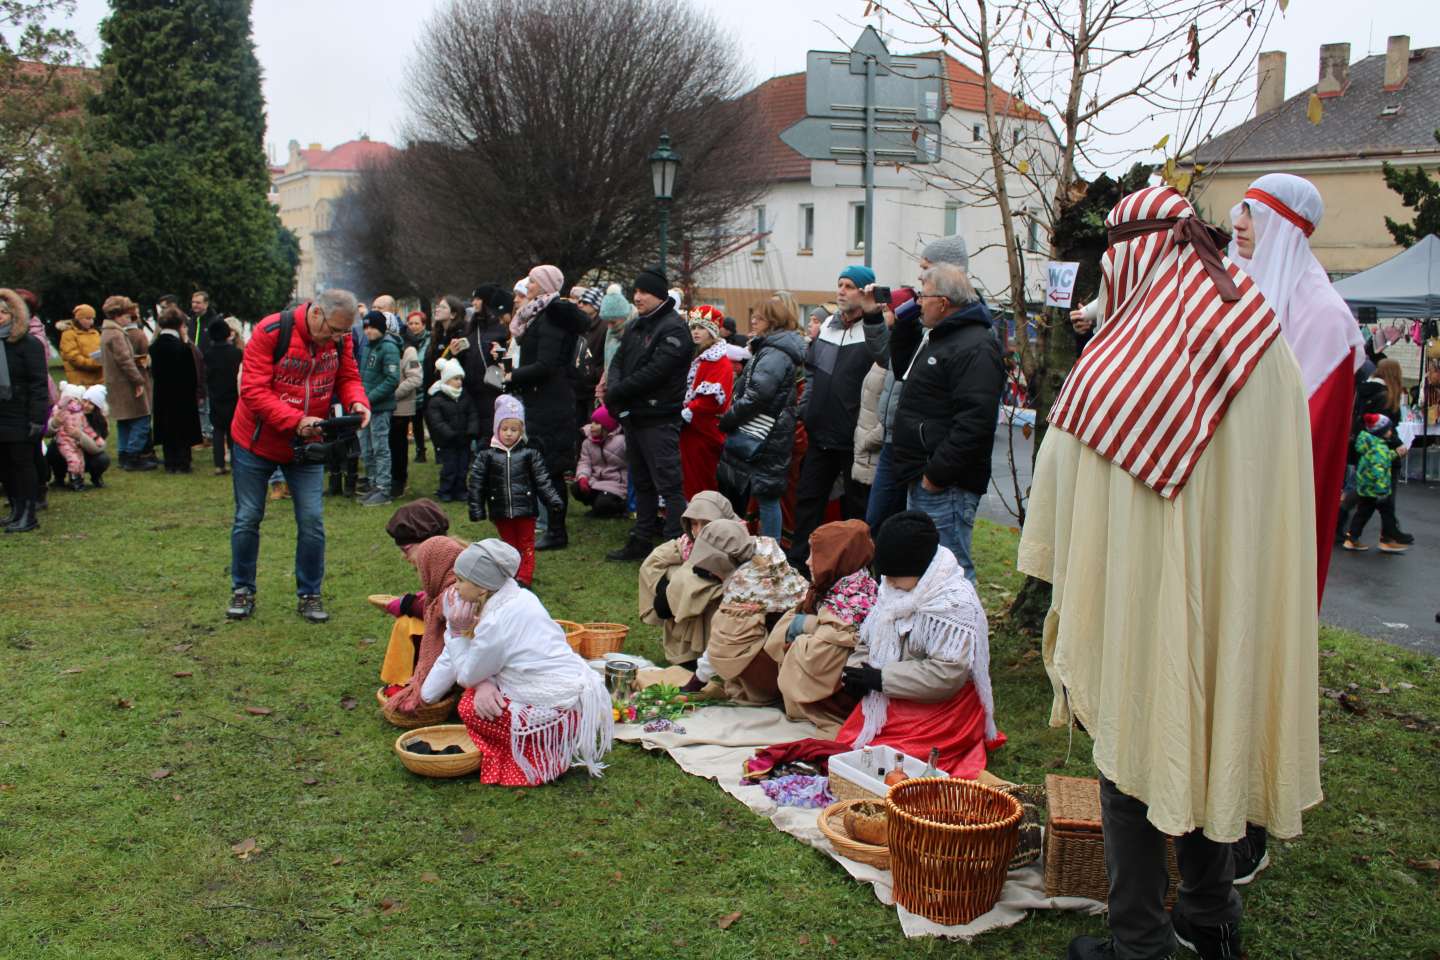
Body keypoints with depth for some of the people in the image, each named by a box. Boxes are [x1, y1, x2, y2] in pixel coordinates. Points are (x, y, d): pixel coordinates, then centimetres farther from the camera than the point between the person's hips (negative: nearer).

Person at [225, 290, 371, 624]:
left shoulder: (339, 338, -8)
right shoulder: (270, 333, -22)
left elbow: (347, 377, 0)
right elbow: (253, 391, -25)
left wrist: (356, 401, -24)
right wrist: (297, 421, -35)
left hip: (307, 446, 3)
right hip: (257, 443, -3)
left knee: (312, 521, -1)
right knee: (247, 519, 8)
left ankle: (309, 595, 13)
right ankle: (243, 591, 25)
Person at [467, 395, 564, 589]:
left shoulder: (530, 453, -3)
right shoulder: (486, 455, -2)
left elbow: (542, 480, 0)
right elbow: (476, 483, 1)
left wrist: (553, 501, -5)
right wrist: (476, 510, -1)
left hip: (525, 508, -1)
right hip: (500, 511, 1)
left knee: (526, 544, 4)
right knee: (509, 544, 13)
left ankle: (524, 577, 6)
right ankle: (512, 576, 23)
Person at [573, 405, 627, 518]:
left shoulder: (621, 440, -15)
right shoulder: (587, 442, 5)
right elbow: (585, 462, -2)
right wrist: (582, 476, -22)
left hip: (615, 483, -6)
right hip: (596, 481, 6)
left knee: (602, 504, -28)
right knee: (577, 489, -18)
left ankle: (621, 506, 8)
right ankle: (599, 508, 8)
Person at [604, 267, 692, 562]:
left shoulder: (673, 328, -12)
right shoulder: (634, 326, 16)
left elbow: (654, 372, -20)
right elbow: (618, 361, 13)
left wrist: (616, 392, -13)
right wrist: (613, 389, -9)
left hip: (659, 419, -9)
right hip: (633, 416, 9)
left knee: (668, 484, -8)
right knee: (642, 482, 16)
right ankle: (641, 541, 24)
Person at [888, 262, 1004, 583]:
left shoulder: (975, 347, -17)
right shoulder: (935, 337, 17)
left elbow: (975, 421, -26)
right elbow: (903, 368, 33)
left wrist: (937, 473, -24)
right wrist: (904, 323, 18)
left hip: (946, 486, -11)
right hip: (922, 482, 11)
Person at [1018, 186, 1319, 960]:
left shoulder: (1114, 364, -15)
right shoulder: (1268, 346, -1)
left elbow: (1061, 491, -9)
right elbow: (1288, 498, 5)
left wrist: (1069, 598, 2)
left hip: (1141, 595, -5)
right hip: (1238, 600, 5)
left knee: (1134, 750, 8)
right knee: (1211, 740, 19)